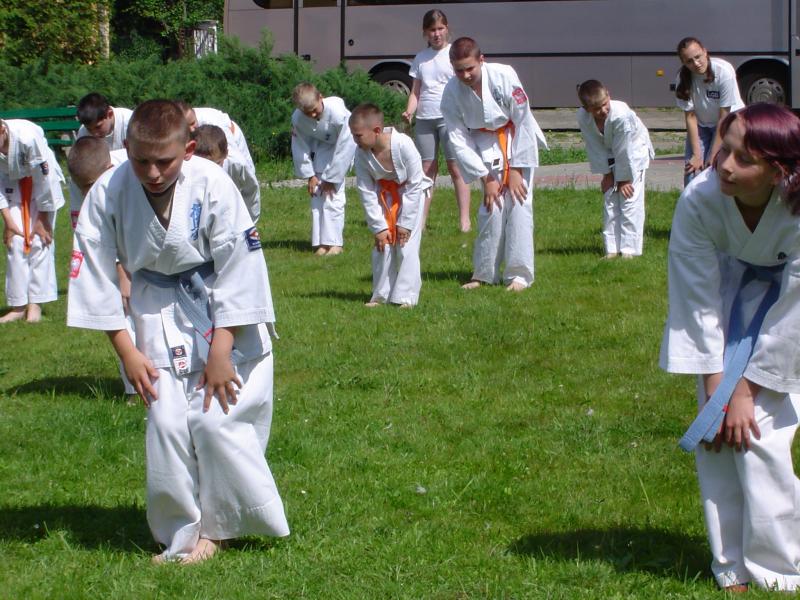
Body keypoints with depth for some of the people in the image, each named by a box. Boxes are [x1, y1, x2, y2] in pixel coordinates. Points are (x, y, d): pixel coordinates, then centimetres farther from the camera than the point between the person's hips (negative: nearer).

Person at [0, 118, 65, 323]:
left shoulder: (28, 137, -38)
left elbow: (44, 177, -26)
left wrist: (42, 219, -17)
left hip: (41, 181, -4)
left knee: (39, 241, -7)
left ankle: (35, 303, 1)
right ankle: (18, 307, 4)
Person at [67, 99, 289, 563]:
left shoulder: (212, 185, -23)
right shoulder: (108, 194, -16)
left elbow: (239, 269, -17)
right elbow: (95, 274, -6)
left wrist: (221, 352, -15)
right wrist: (126, 351, -6)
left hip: (223, 316, -2)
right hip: (160, 318, 3)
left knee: (217, 420, -11)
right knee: (167, 425, -3)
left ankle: (217, 528, 8)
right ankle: (183, 535, 13)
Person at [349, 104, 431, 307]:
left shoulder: (403, 145, -32)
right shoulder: (362, 153, -20)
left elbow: (414, 185, -23)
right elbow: (366, 193, -12)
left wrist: (405, 222, -19)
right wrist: (378, 227, -14)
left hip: (411, 193, -4)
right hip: (384, 194, 4)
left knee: (406, 245, -8)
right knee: (382, 246, 4)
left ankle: (406, 296, 0)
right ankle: (381, 295, 15)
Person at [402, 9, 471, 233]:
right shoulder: (421, 58, 15)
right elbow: (416, 91, 17)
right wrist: (409, 111, -3)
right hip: (424, 119, 4)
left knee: (456, 167, -7)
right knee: (427, 169, 5)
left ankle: (465, 221, -7)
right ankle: (420, 221, 5)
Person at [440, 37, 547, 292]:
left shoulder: (504, 76, -27)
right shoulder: (451, 93, -19)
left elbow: (523, 122, -20)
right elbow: (459, 141, -12)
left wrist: (516, 171, -16)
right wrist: (485, 179, -14)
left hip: (518, 140, -2)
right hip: (486, 144, 2)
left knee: (518, 203, -11)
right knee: (491, 207, -5)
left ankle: (519, 274, -6)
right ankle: (485, 273, 9)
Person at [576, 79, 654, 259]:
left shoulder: (621, 115, -39)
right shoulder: (583, 117, -25)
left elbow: (624, 151, -29)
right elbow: (595, 148, -13)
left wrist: (624, 179, -20)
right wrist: (606, 174, -10)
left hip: (633, 153, -5)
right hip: (610, 156, 5)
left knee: (630, 200, -11)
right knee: (609, 201, 5)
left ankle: (630, 248, -9)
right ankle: (612, 249, 10)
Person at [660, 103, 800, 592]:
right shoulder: (699, 201, -31)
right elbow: (699, 299, -20)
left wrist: (746, 391, -20)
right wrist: (716, 387, -17)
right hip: (729, 291, 3)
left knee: (761, 436, -13)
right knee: (717, 436, -1)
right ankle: (732, 570, 13)